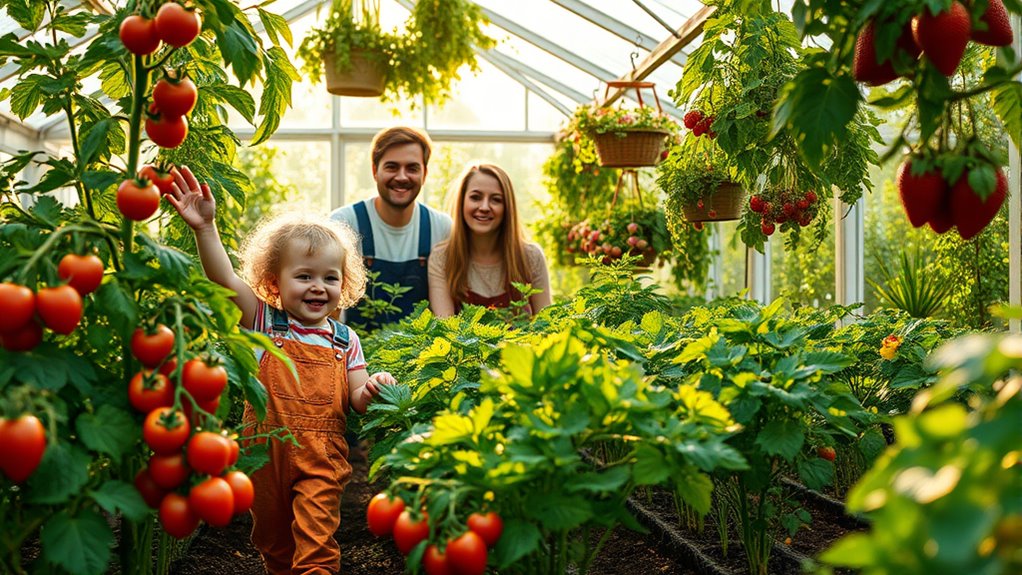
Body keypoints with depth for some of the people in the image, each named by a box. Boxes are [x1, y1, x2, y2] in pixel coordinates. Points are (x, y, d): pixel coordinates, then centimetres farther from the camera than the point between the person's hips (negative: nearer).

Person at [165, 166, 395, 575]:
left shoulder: (344, 340, 3)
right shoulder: (264, 322, -3)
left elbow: (355, 401, 4)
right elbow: (224, 280, -17)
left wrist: (371, 390, -19)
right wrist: (205, 228, -30)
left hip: (322, 460, 0)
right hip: (268, 453, 1)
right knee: (272, 538, 18)